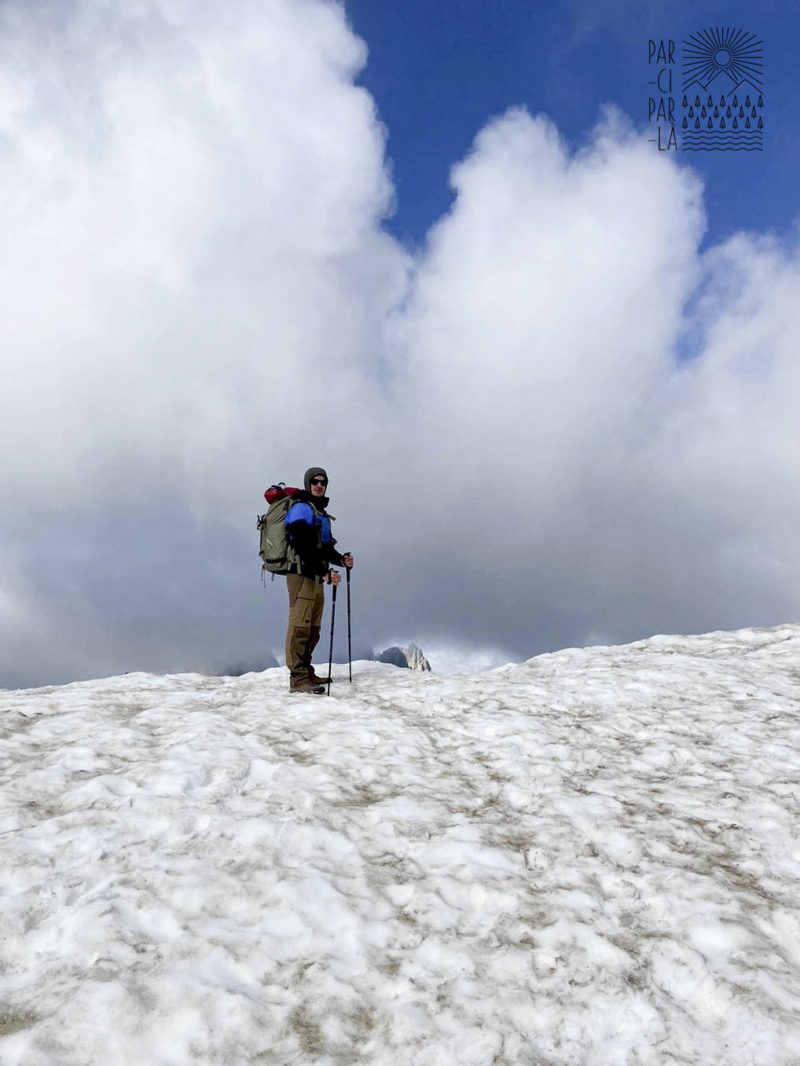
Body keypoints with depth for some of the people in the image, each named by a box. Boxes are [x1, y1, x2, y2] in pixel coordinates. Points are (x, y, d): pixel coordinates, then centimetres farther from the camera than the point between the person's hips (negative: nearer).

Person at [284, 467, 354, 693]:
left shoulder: (321, 513, 22)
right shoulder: (301, 508, -7)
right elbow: (304, 547, -17)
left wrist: (341, 560, 5)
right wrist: (324, 572, -21)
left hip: (316, 576, 9)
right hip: (302, 573, -9)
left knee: (312, 628, 11)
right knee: (300, 625, -11)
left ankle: (306, 672, 18)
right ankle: (298, 678, -13)